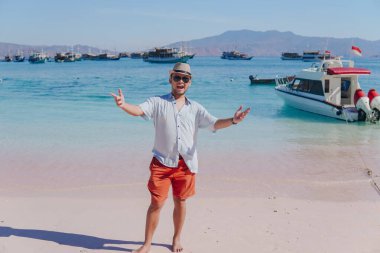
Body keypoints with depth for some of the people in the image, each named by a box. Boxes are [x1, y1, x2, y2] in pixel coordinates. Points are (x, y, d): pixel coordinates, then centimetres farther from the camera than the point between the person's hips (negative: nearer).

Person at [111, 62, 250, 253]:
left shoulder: (195, 108, 7)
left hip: (186, 164, 2)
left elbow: (214, 124, -2)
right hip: (162, 162, -2)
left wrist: (232, 121, -22)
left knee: (180, 202, 13)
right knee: (156, 203, 0)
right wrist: (123, 105, -39)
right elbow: (139, 110, -17)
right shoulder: (158, 103, 0)